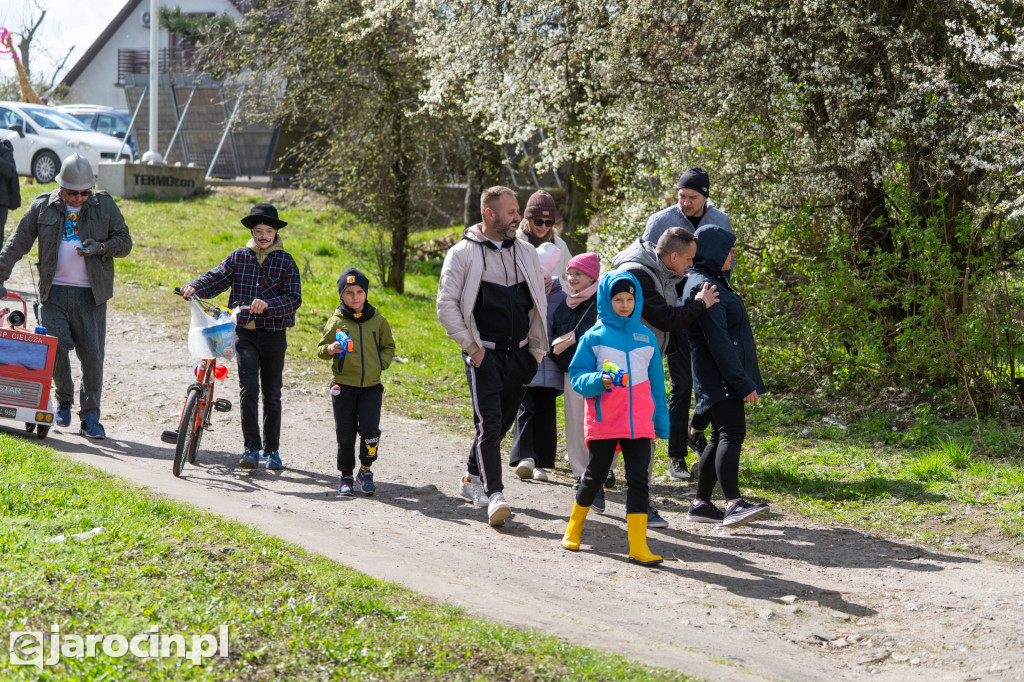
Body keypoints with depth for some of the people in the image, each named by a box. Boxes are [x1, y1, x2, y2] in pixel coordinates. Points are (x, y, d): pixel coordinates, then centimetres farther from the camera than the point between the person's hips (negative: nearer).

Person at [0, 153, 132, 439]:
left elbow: (125, 242, 8)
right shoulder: (43, 207, 6)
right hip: (55, 291, 0)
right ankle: (64, 401, 18)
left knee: (92, 353, -5)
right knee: (56, 347, -7)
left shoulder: (104, 206, 6)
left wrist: (100, 247, -12)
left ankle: (90, 416, 3)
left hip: (91, 294, 0)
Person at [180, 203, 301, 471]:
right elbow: (216, 279, 1)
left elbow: (294, 298, -7)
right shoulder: (239, 256, 6)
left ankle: (272, 449, 21)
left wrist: (268, 304, -24)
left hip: (274, 335, 0)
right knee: (248, 388, -14)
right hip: (244, 333, 0)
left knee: (272, 395, 7)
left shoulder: (285, 261, 1)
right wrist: (194, 287, -19)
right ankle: (251, 448, -6)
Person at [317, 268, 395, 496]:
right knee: (345, 434, 4)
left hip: (371, 385, 1)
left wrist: (381, 363, -1)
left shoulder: (378, 320, 5)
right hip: (343, 385, 0)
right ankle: (346, 475, 19)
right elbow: (321, 348, 4)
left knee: (370, 430, -11)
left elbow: (388, 346, 17)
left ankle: (366, 469, 10)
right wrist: (330, 350, -18)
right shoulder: (336, 322, 1)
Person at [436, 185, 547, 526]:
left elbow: (539, 304, 18)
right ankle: (494, 496, -16)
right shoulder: (463, 254, -3)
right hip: (484, 354, -5)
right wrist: (471, 346, -10)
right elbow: (446, 306, -5)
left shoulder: (526, 254, 11)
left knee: (502, 421, 12)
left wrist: (535, 351, 11)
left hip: (519, 354, 5)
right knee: (489, 422, -14)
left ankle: (472, 478, 30)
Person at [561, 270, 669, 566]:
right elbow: (577, 376, 0)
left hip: (639, 422, 2)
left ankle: (638, 546, -3)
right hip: (603, 420, -2)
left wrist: (661, 421, 13)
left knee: (639, 478, -4)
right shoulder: (594, 336, 1)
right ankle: (573, 528, 30)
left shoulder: (646, 337, 10)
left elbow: (656, 383, 15)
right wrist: (597, 381, -20)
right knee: (595, 475, 6)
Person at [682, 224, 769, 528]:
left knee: (722, 437, 11)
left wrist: (744, 379, 22)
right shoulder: (704, 285, -14)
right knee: (733, 433, -19)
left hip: (724, 376, 11)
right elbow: (718, 341, -21)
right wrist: (743, 382, -22)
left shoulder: (712, 281, 20)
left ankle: (701, 503, 15)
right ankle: (734, 504, -28)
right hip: (719, 375, -11)